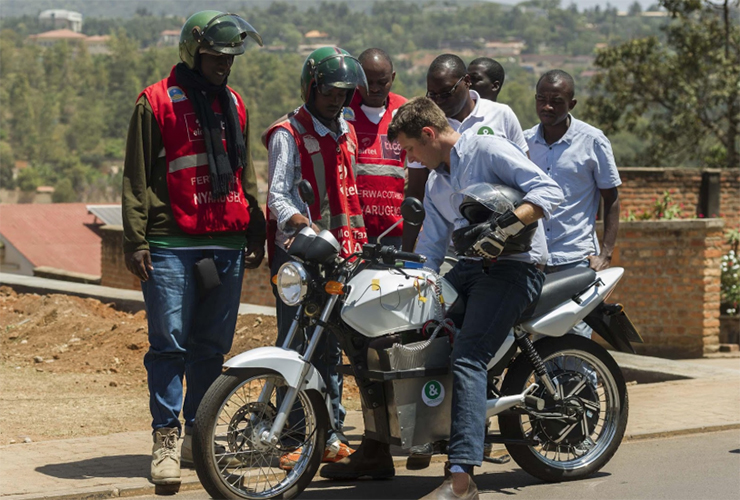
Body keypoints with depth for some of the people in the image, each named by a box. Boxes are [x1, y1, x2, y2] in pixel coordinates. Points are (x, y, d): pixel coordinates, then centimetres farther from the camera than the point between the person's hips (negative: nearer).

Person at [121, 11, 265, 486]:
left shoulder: (234, 104, 16)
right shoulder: (156, 102, -1)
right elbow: (136, 177, -2)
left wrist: (256, 232, 20)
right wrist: (135, 240, -8)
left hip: (227, 245, 5)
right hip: (171, 246, -5)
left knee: (212, 346, 8)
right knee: (170, 342, -7)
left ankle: (198, 436, 17)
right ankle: (166, 441, -3)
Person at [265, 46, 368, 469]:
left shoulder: (347, 133, 17)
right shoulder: (288, 134, -4)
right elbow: (278, 197, -12)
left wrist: (358, 243, 17)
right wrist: (305, 228, -29)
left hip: (341, 254, 7)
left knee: (332, 346, 10)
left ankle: (331, 434, 16)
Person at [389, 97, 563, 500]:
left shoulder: (488, 150, -5)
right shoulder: (436, 184, 22)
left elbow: (549, 192, -16)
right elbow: (430, 249, 26)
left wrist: (506, 225, -29)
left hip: (515, 266, -9)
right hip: (469, 266, 9)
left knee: (467, 357, -25)